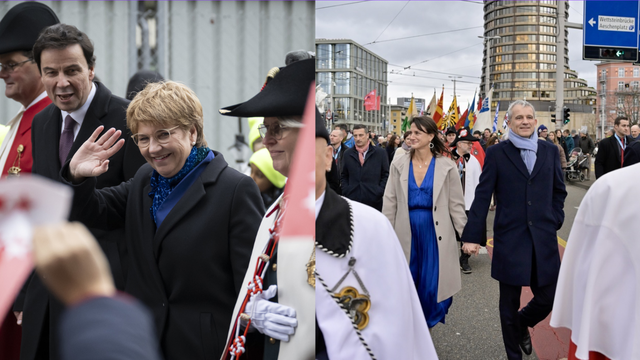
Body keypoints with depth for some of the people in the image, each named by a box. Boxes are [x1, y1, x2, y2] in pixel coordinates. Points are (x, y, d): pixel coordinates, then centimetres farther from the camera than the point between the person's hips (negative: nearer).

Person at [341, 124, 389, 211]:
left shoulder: (380, 153, 3)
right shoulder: (347, 154, 9)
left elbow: (386, 174, 4)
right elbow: (344, 176, 15)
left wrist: (380, 191, -6)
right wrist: (346, 190, 1)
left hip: (374, 201, -1)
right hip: (353, 199, 1)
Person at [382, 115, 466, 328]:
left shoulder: (446, 167, -3)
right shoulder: (399, 165, 2)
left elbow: (456, 205, 1)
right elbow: (390, 204, 4)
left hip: (435, 233, -2)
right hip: (407, 233, 2)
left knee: (432, 286, 2)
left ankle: (426, 323, 26)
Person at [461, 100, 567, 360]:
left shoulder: (550, 151, 8)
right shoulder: (496, 153, -2)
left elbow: (559, 190, 16)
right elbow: (482, 196, -6)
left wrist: (555, 220, 3)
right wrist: (472, 236, -10)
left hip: (544, 238, 3)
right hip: (510, 239, -3)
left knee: (548, 299, 7)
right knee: (509, 305, 9)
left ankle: (522, 324, 40)